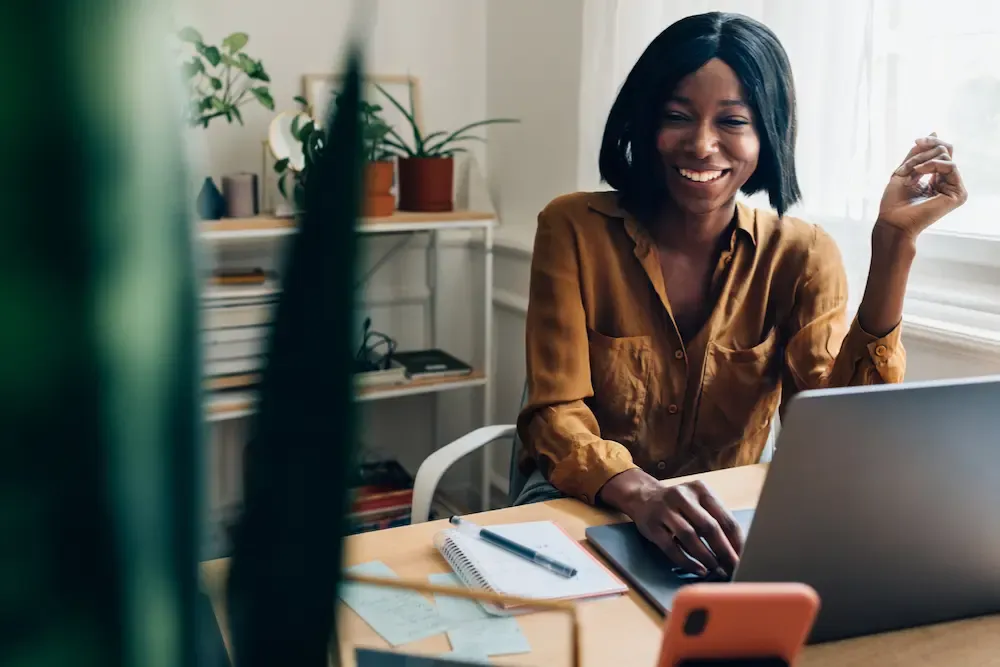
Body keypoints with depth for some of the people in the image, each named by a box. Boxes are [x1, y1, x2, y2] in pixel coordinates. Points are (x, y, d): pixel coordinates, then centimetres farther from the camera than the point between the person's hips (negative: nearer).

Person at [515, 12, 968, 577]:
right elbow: (556, 415, -14)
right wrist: (640, 494, -36)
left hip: (723, 518, 3)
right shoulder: (574, 229, -9)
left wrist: (893, 245, -22)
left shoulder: (801, 256, -4)